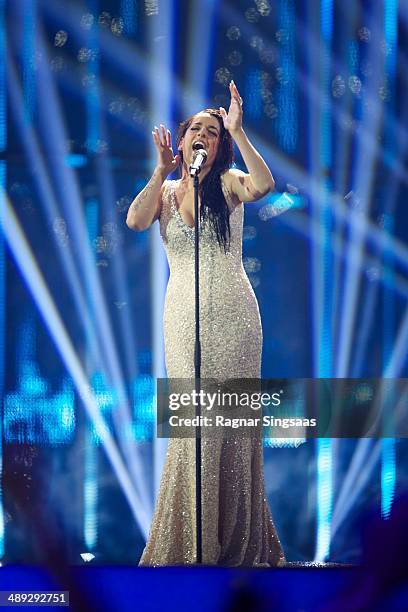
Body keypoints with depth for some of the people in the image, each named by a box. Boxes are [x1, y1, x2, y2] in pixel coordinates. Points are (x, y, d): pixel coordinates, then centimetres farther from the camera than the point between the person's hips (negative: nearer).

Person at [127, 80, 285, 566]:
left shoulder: (228, 184, 3)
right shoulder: (165, 191, 9)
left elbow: (263, 185, -21)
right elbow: (135, 221, -11)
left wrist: (237, 130, -20)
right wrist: (163, 170, -17)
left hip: (233, 315, -1)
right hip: (184, 317, 1)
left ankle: (237, 540, 8)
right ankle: (190, 541, 7)